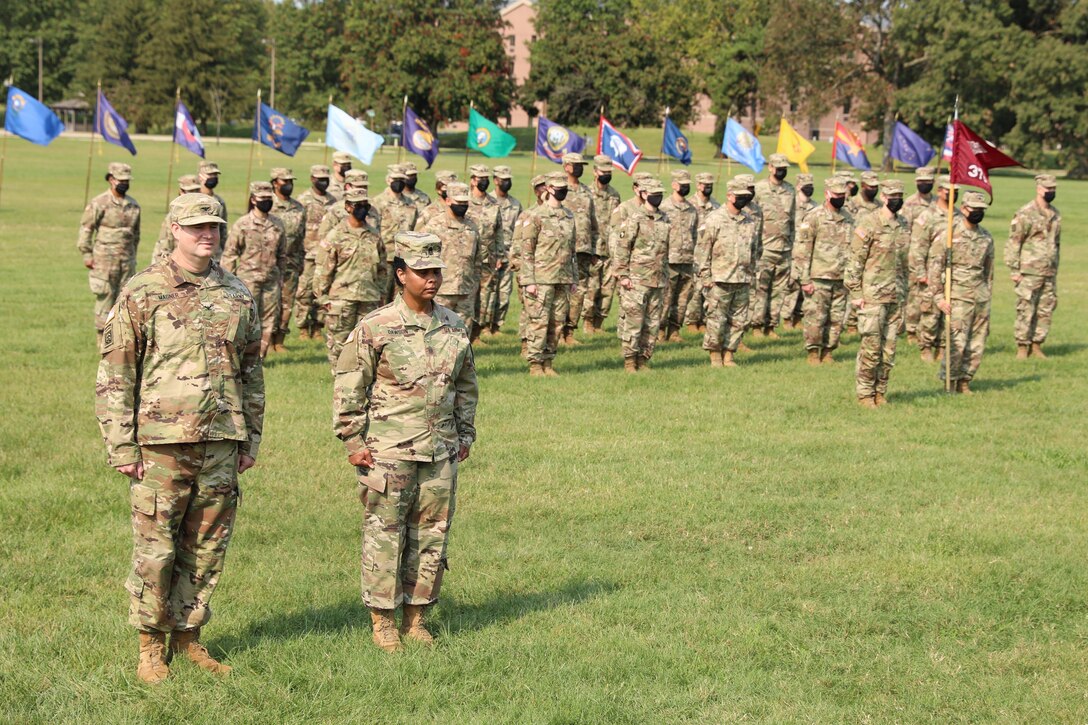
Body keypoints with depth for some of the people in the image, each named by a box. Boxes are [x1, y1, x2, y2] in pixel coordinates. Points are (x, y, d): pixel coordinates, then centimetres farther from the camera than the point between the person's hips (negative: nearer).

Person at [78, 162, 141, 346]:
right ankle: (103, 339, 2)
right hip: (104, 260, -5)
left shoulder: (134, 206, 11)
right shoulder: (98, 204, -6)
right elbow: (85, 229, -4)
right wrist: (87, 256, -6)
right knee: (105, 299, -3)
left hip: (127, 261, 5)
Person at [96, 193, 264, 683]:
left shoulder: (237, 295, 9)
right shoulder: (141, 293, -4)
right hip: (160, 443, -4)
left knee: (207, 547, 10)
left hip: (222, 445, 4)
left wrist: (251, 440, 14)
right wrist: (121, 447, -8)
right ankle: (151, 645, 13)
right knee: (155, 548, 0)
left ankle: (187, 634, 23)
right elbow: (114, 375, -4)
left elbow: (251, 371, 16)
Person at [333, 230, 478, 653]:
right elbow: (348, 387, -4)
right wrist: (352, 441, -6)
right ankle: (382, 620, 10)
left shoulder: (454, 328, 8)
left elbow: (466, 385, 19)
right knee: (384, 536, 0)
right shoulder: (375, 328, -7)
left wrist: (465, 435, 16)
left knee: (432, 537, 8)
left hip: (441, 454, 5)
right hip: (388, 454, -5)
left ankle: (416, 618, 19)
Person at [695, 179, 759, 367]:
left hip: (742, 281, 5)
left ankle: (728, 355, 14)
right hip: (719, 281, -5)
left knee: (738, 321, 6)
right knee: (716, 320, -3)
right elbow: (702, 249, -6)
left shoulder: (750, 222, 12)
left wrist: (751, 275, 17)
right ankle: (715, 355, 8)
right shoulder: (714, 219, -5)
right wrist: (705, 276, -9)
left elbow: (754, 251, 21)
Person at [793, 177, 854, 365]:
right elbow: (802, 251, -8)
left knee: (836, 320, 7)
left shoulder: (848, 219, 12)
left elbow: (853, 249, 20)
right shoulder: (814, 217, -6)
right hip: (818, 279, -5)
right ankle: (813, 353, 9)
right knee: (815, 318, -3)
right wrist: (805, 280, -12)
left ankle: (827, 352, 17)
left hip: (840, 280, 5)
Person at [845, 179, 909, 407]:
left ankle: (880, 391, 17)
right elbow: (855, 262, -9)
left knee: (889, 348, 8)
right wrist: (855, 294, -11)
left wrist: (903, 290, 18)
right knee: (871, 347, -5)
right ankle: (865, 393, 5)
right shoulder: (869, 224, -9)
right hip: (872, 295, -6)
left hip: (895, 296, 6)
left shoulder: (904, 226, 11)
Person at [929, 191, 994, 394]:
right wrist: (938, 297, -10)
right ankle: (950, 383, 0)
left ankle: (965, 382, 13)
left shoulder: (986, 238, 13)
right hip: (958, 296, -5)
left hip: (981, 296, 6)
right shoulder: (949, 235, -5)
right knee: (957, 343, -12)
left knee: (977, 346, 3)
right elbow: (934, 267, -5)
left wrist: (988, 297, 19)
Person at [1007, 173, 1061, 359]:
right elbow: (1013, 243, -8)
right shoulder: (1026, 214, -8)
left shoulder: (1055, 214, 12)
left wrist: (1055, 267, 19)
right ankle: (1022, 347, 3)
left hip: (1049, 273, 6)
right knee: (1025, 310, -3)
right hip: (1029, 273, -6)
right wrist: (1014, 270, -11)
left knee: (1046, 311, 6)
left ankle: (1036, 345, 15)